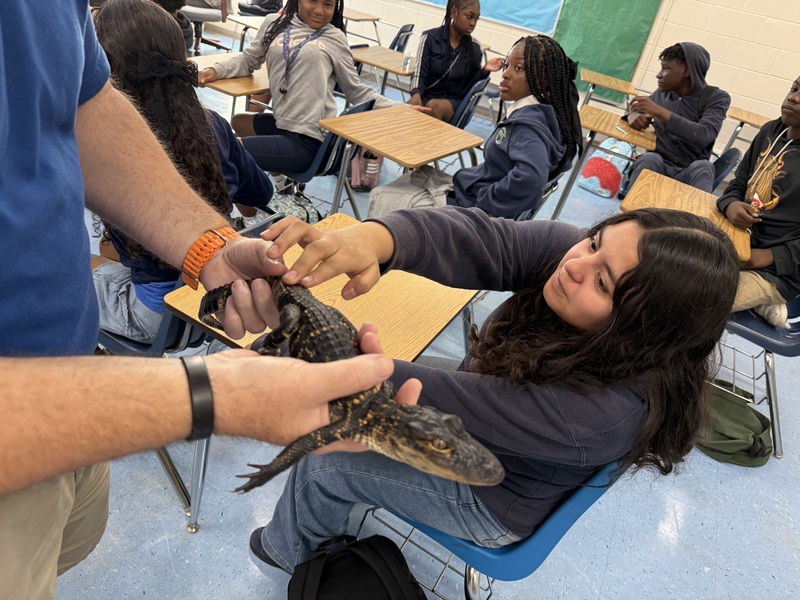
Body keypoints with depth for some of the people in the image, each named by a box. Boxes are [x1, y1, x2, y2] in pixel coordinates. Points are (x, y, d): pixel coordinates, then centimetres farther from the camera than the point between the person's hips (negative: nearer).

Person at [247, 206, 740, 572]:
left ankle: (291, 552, 37)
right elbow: (477, 240, -36)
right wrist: (373, 238, -58)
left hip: (492, 502, -5)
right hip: (472, 415, 6)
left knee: (323, 466, 0)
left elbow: (459, 404, -36)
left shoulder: (604, 411, -38)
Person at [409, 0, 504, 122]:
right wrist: (416, 94, -28)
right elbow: (419, 74, -6)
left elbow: (470, 86, 6)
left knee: (435, 107, -34)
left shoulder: (474, 48, 4)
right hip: (427, 95, -1)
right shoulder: (430, 38, -3)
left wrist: (484, 71, -13)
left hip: (455, 100, 1)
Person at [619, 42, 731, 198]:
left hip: (689, 173, -2)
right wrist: (634, 115, -7)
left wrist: (659, 111, -27)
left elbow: (704, 136, -21)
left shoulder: (716, 97, -3)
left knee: (702, 167, -35)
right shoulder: (663, 92, 8)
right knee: (650, 158, -32)